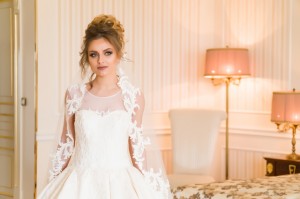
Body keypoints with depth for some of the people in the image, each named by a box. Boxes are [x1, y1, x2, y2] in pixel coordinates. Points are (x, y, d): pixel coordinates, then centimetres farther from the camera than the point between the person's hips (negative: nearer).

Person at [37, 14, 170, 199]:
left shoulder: (134, 96, -2)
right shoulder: (75, 94, 1)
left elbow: (136, 145, 5)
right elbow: (67, 144, 7)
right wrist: (58, 183, 8)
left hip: (120, 181, -1)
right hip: (80, 182, 1)